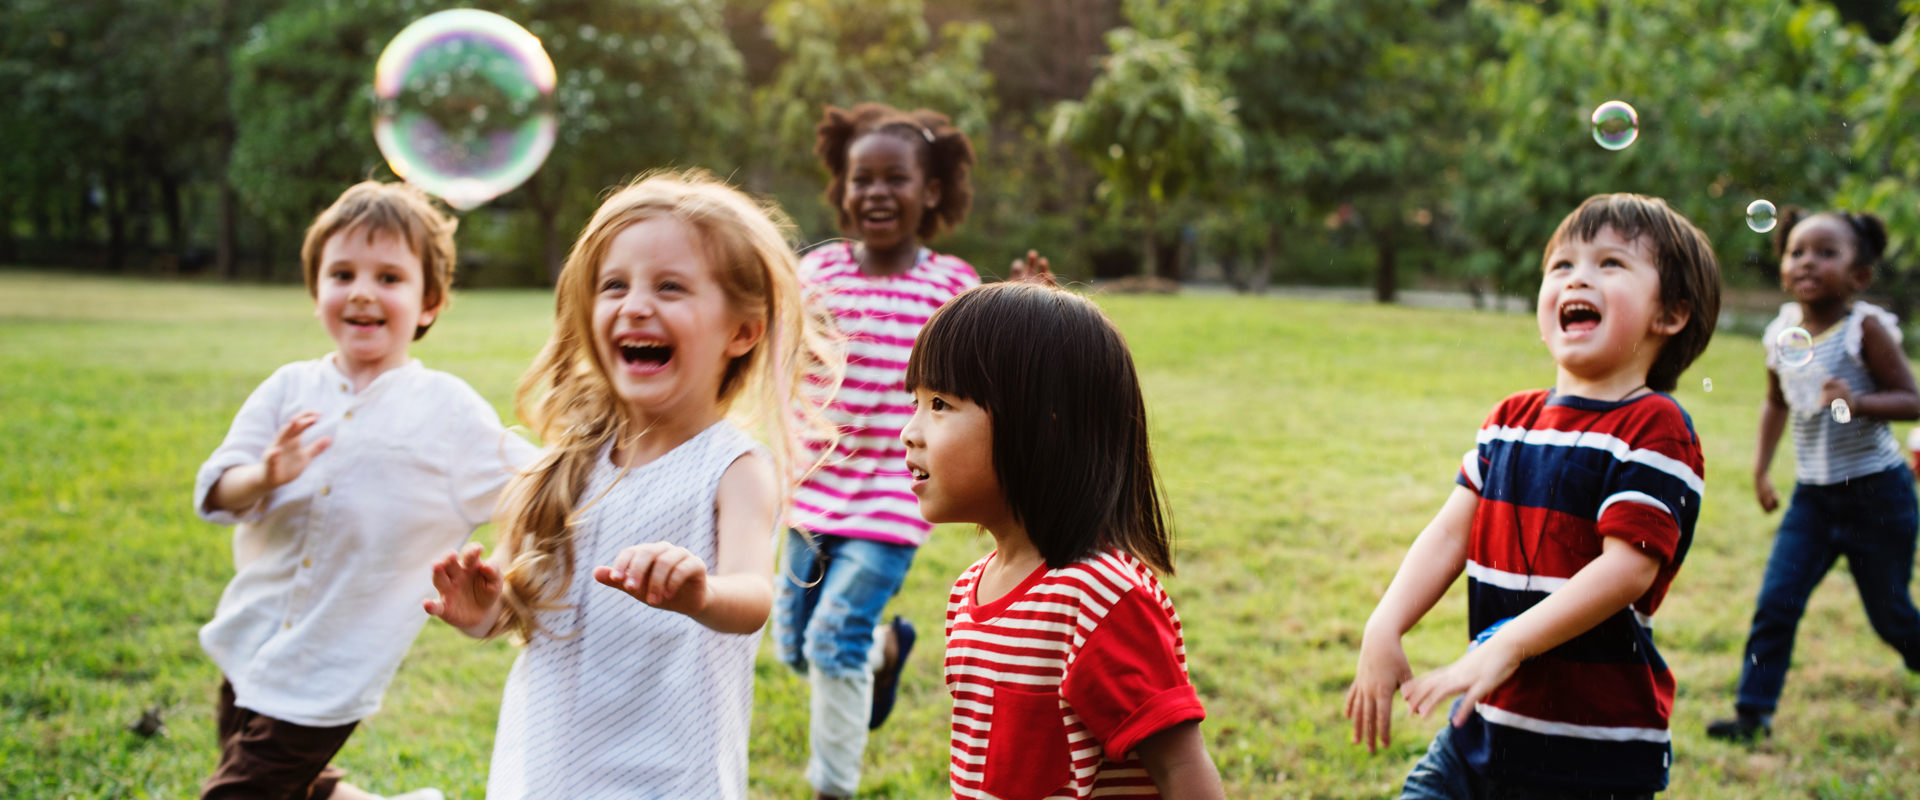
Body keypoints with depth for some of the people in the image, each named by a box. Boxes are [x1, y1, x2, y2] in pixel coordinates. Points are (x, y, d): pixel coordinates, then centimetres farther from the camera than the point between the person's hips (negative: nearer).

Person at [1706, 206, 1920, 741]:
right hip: (1812, 496, 4)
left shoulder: (1865, 329, -14)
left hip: (1876, 492, -4)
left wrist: (1859, 402, -33)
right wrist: (1761, 467, 14)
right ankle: (1754, 711, 0)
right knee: (1776, 602, -6)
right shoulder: (1781, 334, 1)